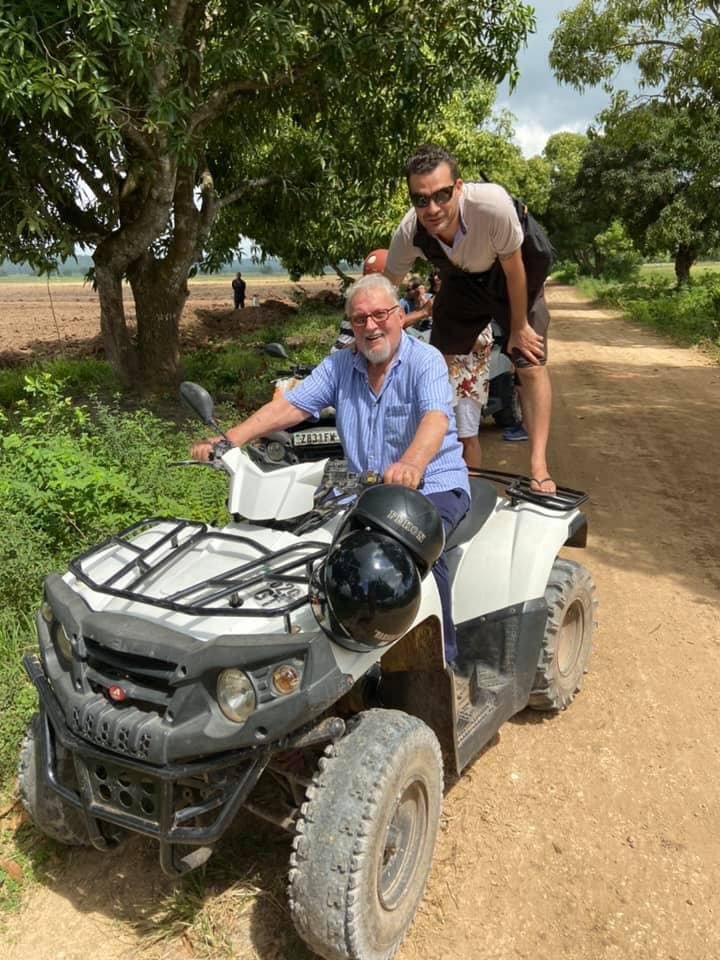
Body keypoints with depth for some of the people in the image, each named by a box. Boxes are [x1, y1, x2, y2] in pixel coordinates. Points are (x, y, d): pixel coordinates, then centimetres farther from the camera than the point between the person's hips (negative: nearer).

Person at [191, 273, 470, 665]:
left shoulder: (425, 360, -8)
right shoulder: (340, 365, 7)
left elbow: (435, 419, -27)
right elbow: (290, 404, -4)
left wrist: (412, 463, -50)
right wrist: (231, 438, -20)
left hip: (433, 484, -5)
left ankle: (441, 653, -14)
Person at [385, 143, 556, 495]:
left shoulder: (492, 204, -40)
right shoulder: (408, 232, -29)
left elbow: (513, 269, -26)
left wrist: (518, 329, -15)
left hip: (510, 278, -3)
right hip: (460, 281, 4)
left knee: (531, 365, -12)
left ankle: (539, 468, -7)